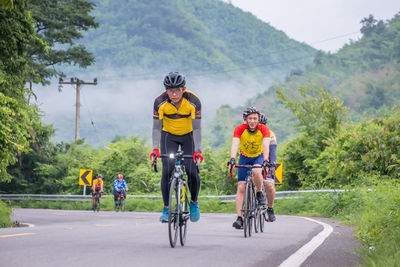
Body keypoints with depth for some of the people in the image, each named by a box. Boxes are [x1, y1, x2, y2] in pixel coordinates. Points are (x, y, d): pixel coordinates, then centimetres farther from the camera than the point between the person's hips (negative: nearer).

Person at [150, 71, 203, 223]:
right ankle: (166, 208, -4)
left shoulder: (193, 101, -26)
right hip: (169, 136, 1)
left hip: (188, 136, 0)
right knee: (167, 170, -14)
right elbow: (156, 127, -20)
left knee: (192, 171, -12)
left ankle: (194, 202, 13)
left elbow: (196, 128, -26)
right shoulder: (160, 102, -24)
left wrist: (197, 150, -36)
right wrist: (155, 149, -32)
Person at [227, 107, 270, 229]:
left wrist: (265, 160, -51)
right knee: (241, 187, -10)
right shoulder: (240, 129, -22)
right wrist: (232, 159, -50)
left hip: (259, 157, -1)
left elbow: (265, 145, -35)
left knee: (256, 172, -35)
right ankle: (239, 218, -10)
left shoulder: (264, 129, -22)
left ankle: (259, 193, -7)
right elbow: (235, 144, -34)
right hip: (244, 157, 1)